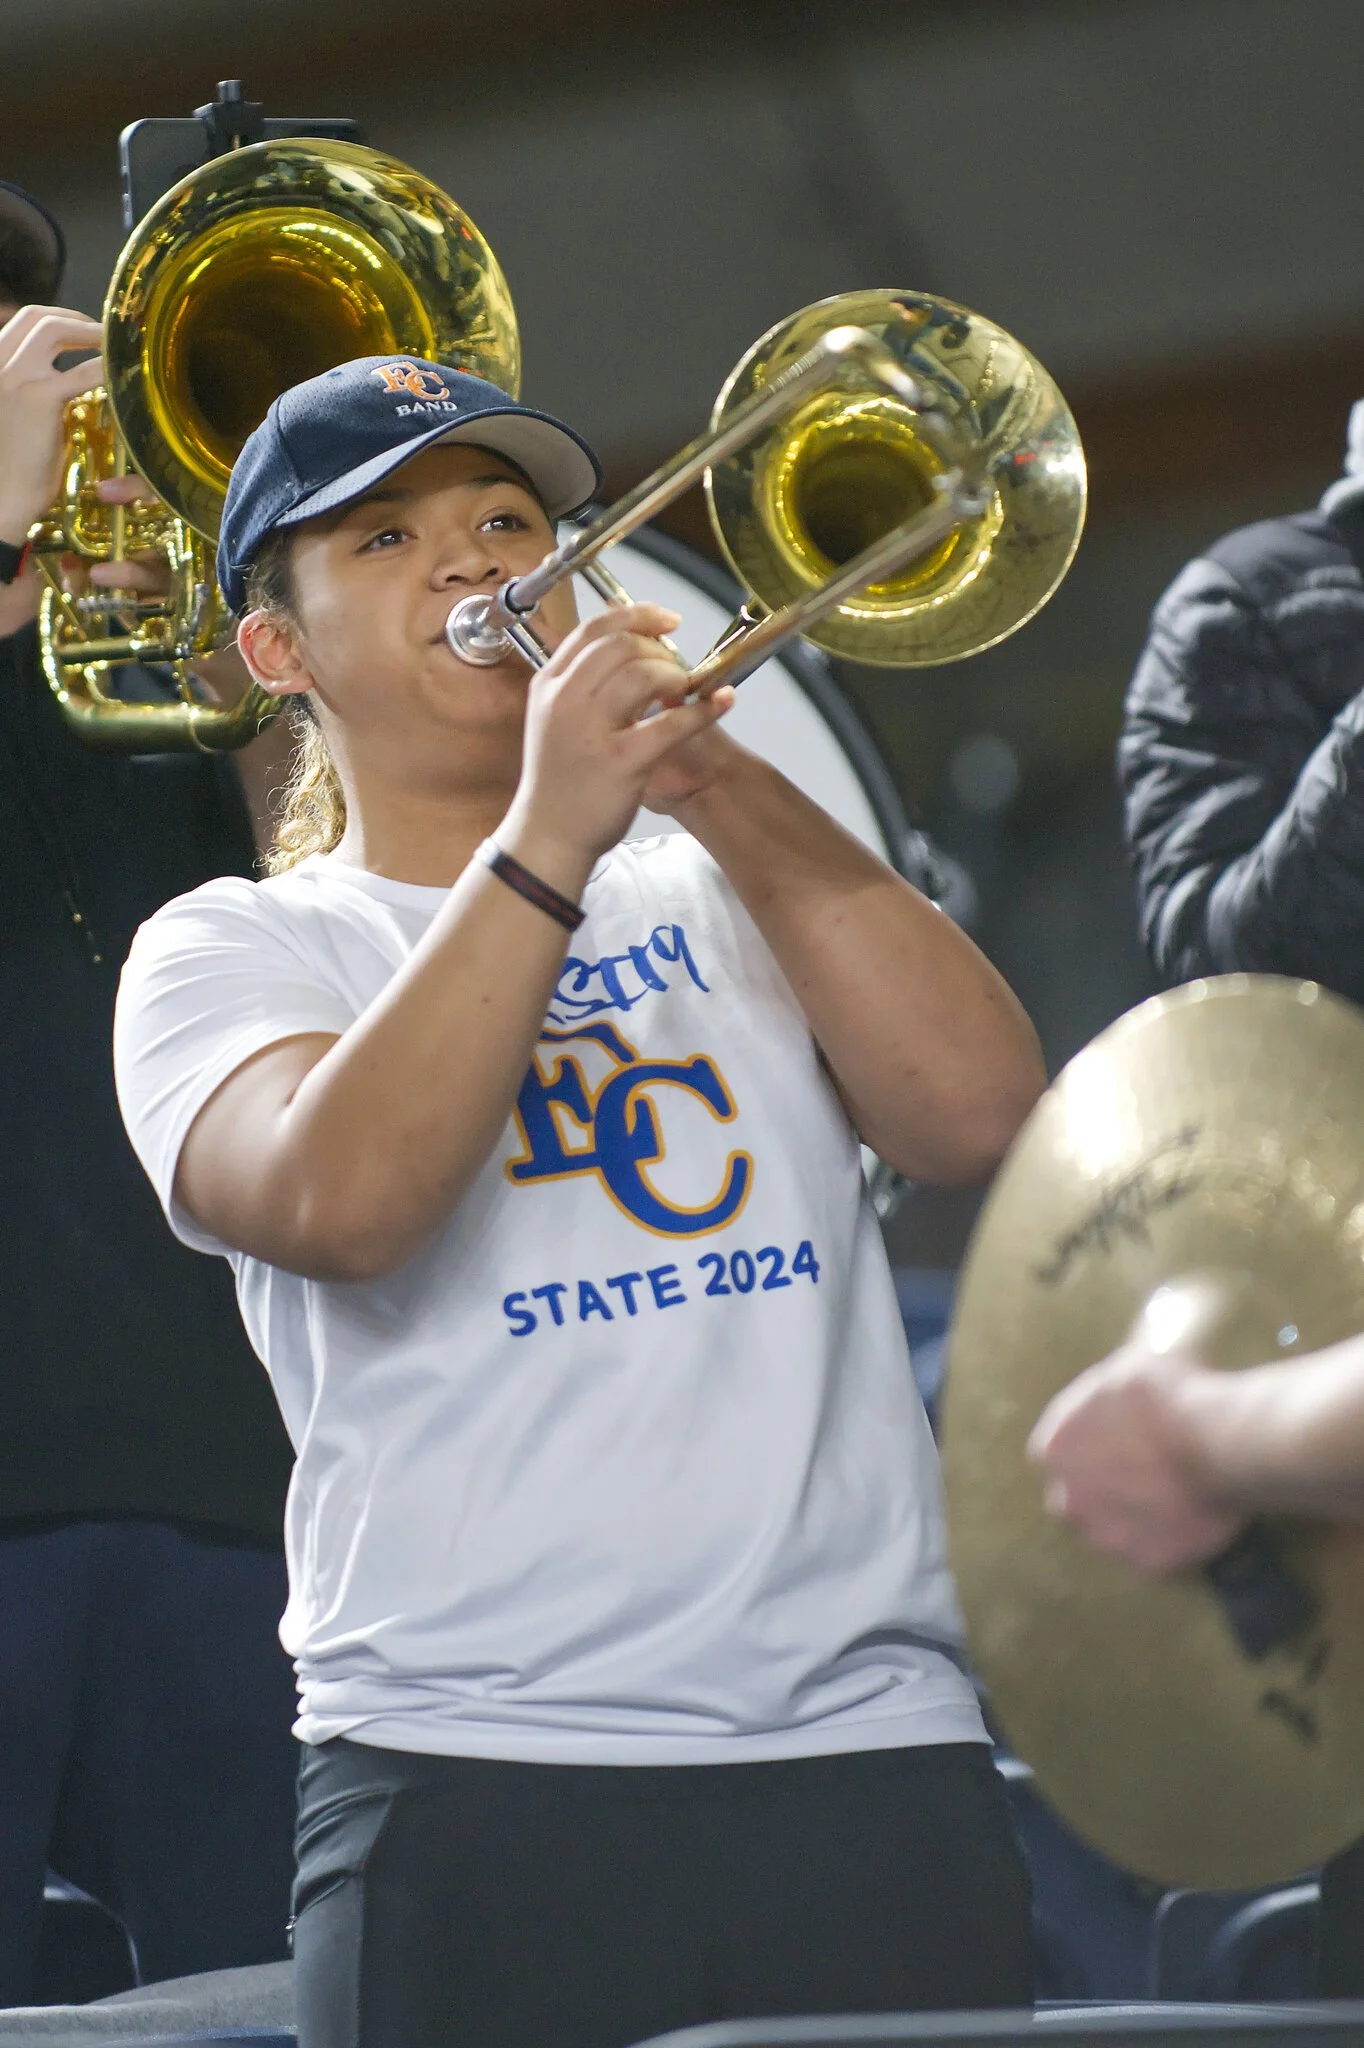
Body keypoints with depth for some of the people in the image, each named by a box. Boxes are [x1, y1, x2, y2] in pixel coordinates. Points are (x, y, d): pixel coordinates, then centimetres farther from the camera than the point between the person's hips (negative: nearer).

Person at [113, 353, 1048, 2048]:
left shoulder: (737, 890, 18)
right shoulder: (231, 950, 8)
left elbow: (982, 1112, -1)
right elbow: (339, 1201, -13)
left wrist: (724, 790, -7)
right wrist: (550, 837, -14)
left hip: (873, 1753, 3)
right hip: (476, 1781, -3)